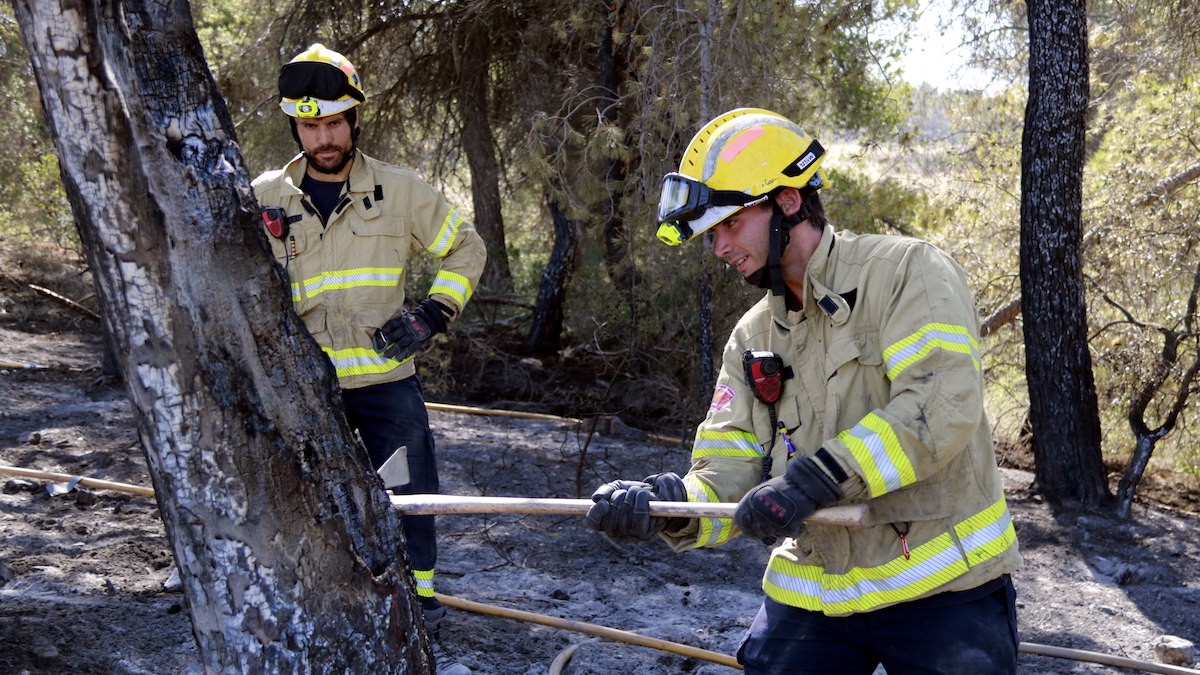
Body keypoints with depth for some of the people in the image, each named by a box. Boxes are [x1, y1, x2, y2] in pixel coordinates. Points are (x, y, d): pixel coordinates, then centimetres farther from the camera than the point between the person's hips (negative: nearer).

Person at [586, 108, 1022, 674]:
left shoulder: (907, 271, -9)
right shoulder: (752, 338, 9)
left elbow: (942, 408, -23)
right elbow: (729, 472, 0)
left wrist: (815, 479, -27)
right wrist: (671, 503, -21)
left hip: (941, 588, -5)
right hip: (814, 594, 5)